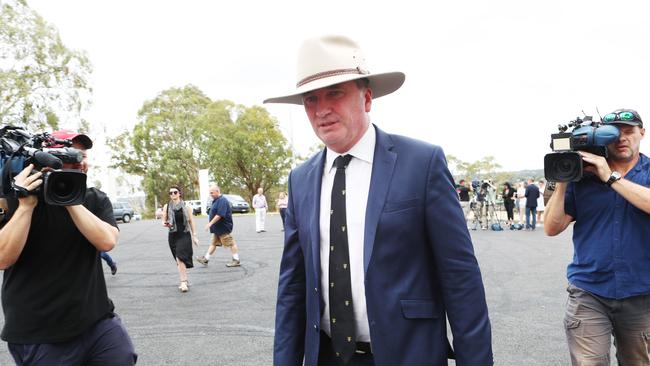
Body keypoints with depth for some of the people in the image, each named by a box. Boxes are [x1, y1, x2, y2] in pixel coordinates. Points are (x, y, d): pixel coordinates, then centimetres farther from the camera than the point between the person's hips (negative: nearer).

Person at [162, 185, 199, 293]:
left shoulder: (186, 206, 2)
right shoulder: (167, 206, 5)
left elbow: (191, 221, 5)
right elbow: (164, 221, 13)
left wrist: (194, 236, 3)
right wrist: (165, 224, -12)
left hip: (184, 235, -3)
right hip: (173, 236, 3)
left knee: (180, 258, -16)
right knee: (179, 260, 9)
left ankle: (183, 282, -13)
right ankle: (184, 281, 22)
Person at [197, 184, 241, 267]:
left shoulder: (222, 201, -20)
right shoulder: (216, 200, 12)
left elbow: (219, 215, -27)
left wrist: (210, 223, -24)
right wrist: (211, 224, 18)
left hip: (224, 228, -10)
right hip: (217, 228, 10)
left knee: (231, 243, -1)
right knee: (213, 243, 13)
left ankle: (236, 261, 6)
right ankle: (206, 259, 18)